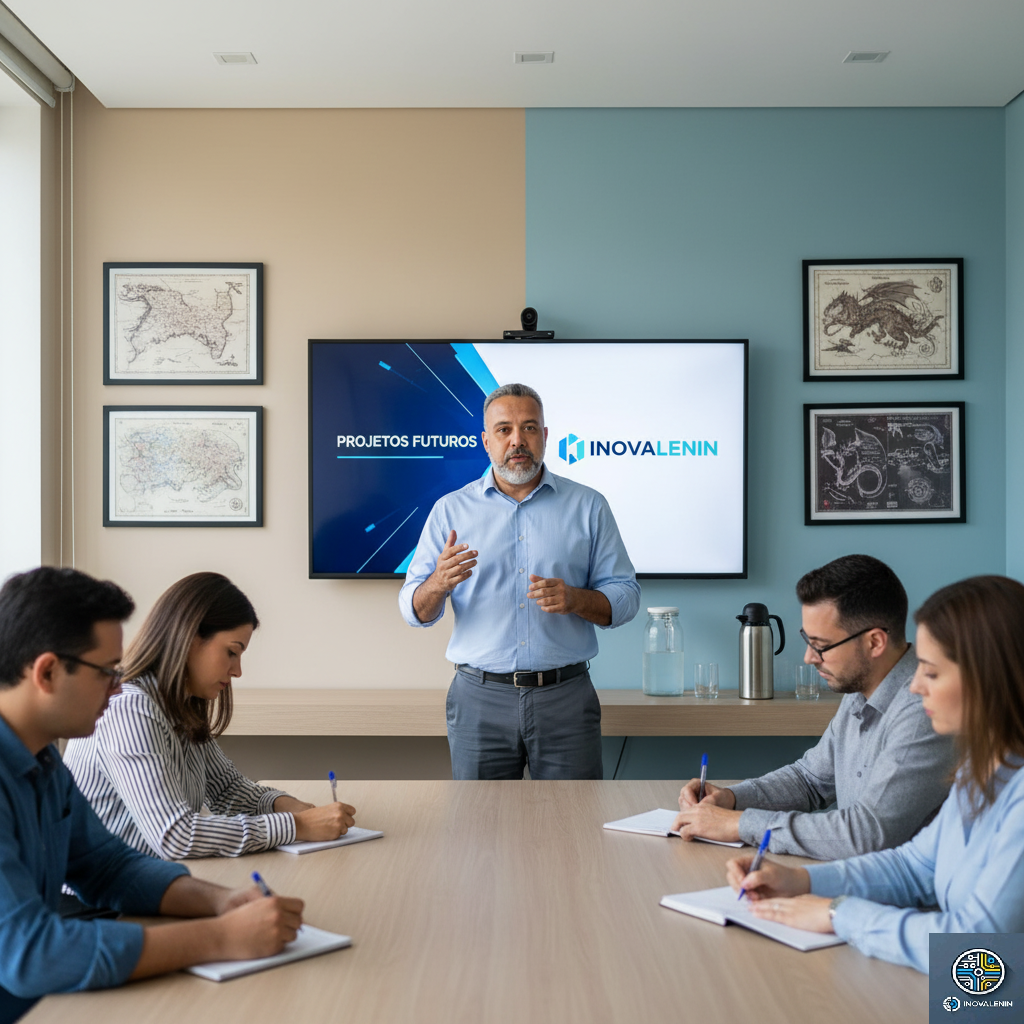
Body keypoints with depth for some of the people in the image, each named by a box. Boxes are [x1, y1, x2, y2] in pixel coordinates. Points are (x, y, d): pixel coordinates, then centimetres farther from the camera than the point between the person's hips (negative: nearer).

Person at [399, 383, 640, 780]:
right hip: (480, 698, 0)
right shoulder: (451, 510, 6)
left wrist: (574, 599, -15)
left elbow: (625, 596, 5)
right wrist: (438, 584, -19)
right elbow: (415, 611, 4)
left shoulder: (588, 506, 6)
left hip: (565, 699, 0)